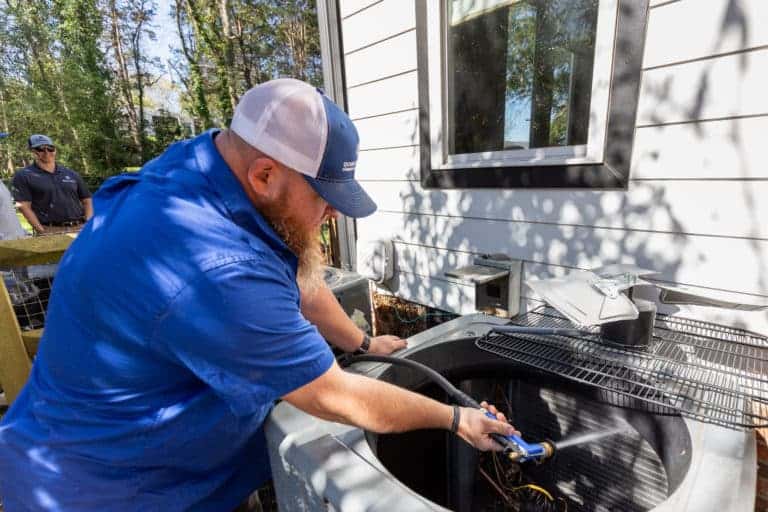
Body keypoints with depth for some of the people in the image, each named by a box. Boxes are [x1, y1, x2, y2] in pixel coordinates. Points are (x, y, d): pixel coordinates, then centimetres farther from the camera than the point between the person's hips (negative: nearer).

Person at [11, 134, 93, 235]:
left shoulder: (71, 174, 17)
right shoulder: (23, 176, 7)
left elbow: (87, 200, 17)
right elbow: (25, 207, 0)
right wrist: (42, 231, -10)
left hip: (80, 228, 3)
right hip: (50, 231, -2)